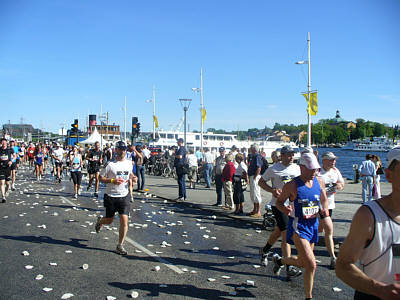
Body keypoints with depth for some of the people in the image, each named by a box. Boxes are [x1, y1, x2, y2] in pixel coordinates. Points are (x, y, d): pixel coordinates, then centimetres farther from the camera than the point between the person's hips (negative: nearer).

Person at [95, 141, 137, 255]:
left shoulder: (129, 163, 5)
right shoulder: (110, 164, -10)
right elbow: (101, 177, -6)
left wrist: (133, 177, 2)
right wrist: (113, 180, -21)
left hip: (124, 196, 3)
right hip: (111, 196, -3)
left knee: (124, 220, -9)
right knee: (109, 220, 11)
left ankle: (120, 246, 5)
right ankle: (100, 220, 49)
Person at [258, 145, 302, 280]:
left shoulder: (297, 168, 8)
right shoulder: (274, 169, -8)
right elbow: (261, 182, -1)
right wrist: (272, 190, -16)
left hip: (292, 204, 6)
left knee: (278, 232, 20)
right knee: (286, 235, -12)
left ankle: (265, 251, 46)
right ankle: (289, 268, -9)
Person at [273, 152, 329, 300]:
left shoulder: (319, 182, 3)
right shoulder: (292, 185, -13)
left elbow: (324, 200, 16)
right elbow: (279, 202, -3)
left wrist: (325, 210, -5)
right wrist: (285, 210, -25)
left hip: (313, 225, 7)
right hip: (298, 226, -6)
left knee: (302, 262, 19)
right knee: (311, 264, -14)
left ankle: (279, 260, 49)